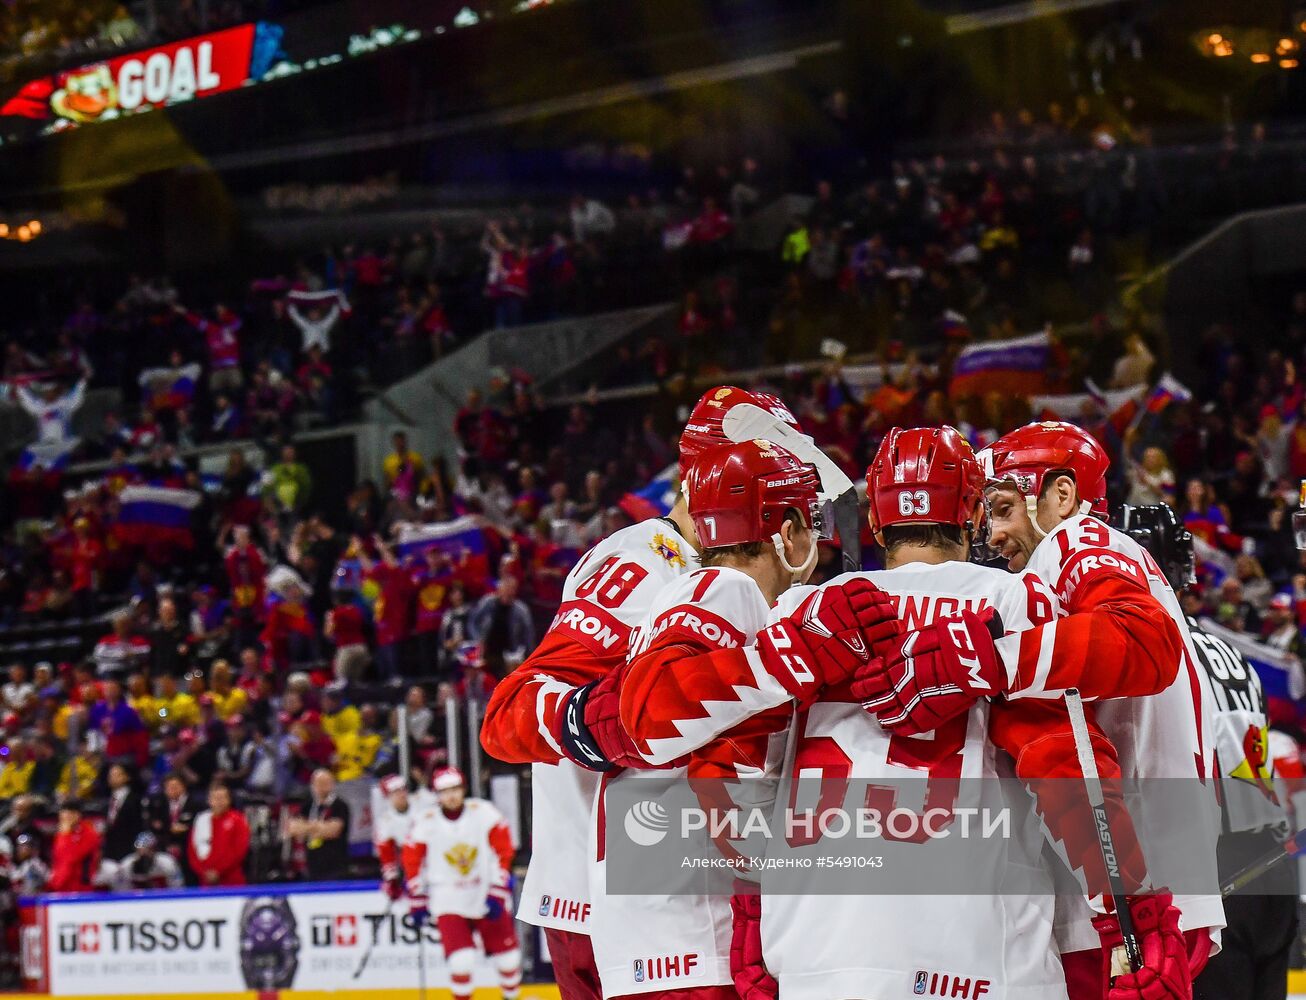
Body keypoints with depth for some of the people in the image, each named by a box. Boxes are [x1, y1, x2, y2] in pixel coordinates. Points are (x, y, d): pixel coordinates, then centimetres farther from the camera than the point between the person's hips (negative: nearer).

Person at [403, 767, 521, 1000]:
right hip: (449, 900, -1)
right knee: (461, 961, -15)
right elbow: (412, 862, 4)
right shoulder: (426, 823, -8)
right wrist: (417, 901, 4)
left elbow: (504, 852, -6)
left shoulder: (484, 813, -9)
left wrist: (498, 894, -11)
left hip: (487, 896, 1)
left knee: (508, 958, 6)